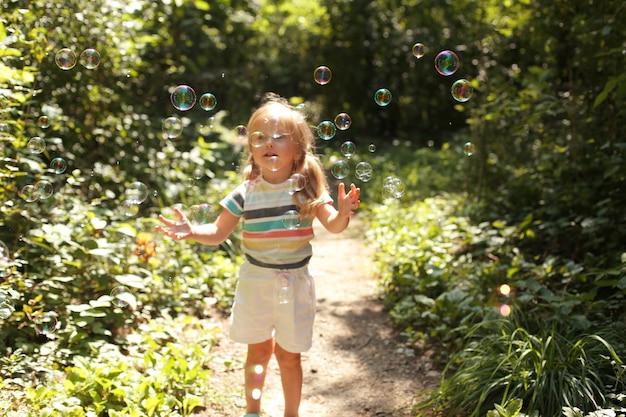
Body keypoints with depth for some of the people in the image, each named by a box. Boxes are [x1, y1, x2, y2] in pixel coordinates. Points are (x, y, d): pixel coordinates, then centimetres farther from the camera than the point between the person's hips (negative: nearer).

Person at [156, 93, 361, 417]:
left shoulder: (307, 188, -10)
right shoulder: (246, 193, -7)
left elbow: (333, 225, -17)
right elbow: (218, 233, -3)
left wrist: (343, 213, -39)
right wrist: (191, 231, -21)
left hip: (294, 282, -1)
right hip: (255, 281, 1)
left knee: (288, 354, 12)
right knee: (258, 350, 17)